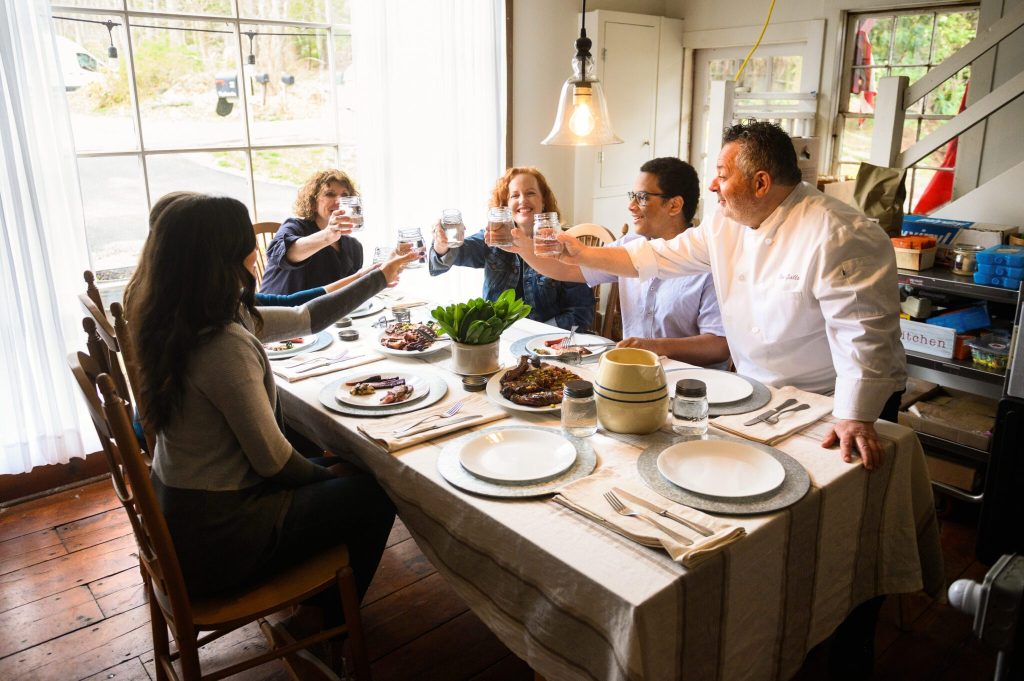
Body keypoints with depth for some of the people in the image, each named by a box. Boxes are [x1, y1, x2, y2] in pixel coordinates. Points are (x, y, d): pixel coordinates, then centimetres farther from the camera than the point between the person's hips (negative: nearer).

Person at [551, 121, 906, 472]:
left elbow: (863, 332, -25)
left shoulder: (837, 235, -22)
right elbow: (661, 256, 10)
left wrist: (857, 419, -30)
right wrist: (583, 254, 8)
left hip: (830, 402, -6)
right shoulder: (727, 224, 3)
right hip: (757, 393, 6)